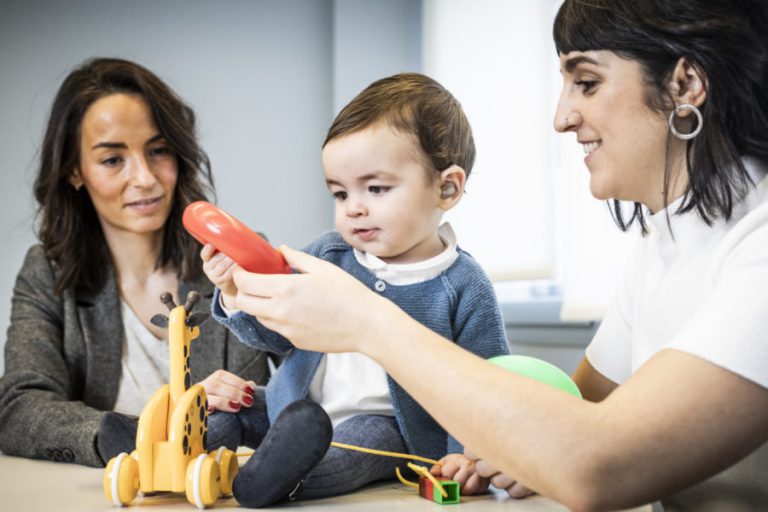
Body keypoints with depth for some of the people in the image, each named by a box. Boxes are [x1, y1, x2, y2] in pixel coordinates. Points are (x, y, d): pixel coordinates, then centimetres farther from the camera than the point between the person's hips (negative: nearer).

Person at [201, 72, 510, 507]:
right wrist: (236, 292, -13)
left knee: (370, 435, -35)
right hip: (298, 407, 6)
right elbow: (276, 332, 7)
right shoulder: (327, 255, 1)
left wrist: (470, 454, -23)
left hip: (385, 425, -5)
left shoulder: (463, 288, -11)